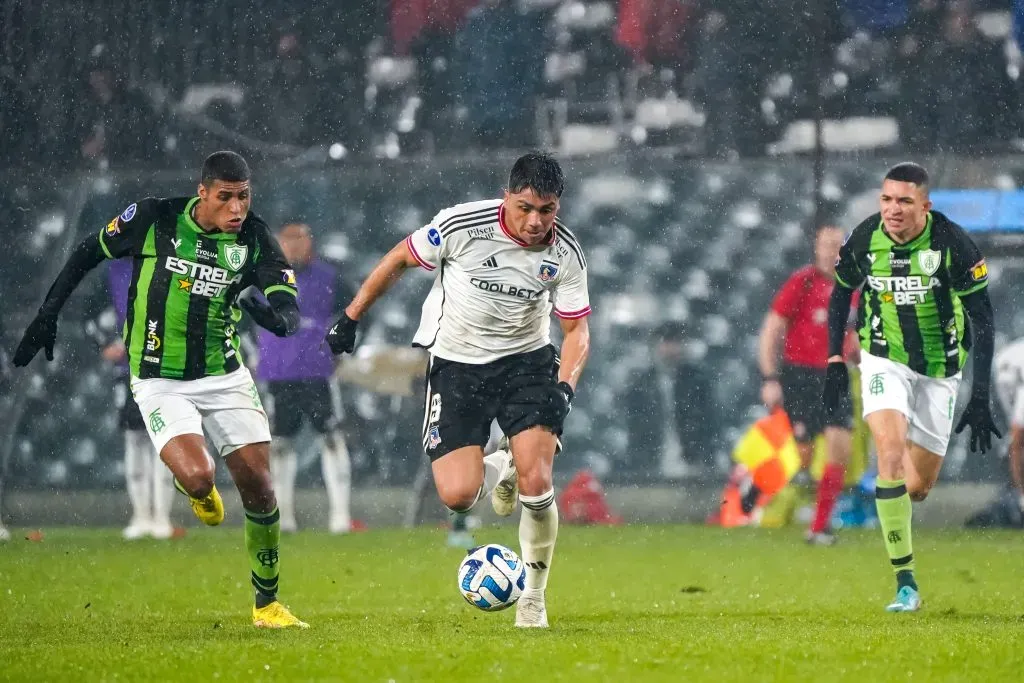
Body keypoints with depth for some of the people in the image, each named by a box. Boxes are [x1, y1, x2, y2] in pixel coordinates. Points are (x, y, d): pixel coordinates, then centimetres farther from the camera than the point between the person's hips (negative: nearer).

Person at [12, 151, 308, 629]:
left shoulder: (254, 239, -6)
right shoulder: (154, 219, -11)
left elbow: (290, 313, -12)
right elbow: (88, 253, 5)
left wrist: (273, 315, -37)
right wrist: (47, 316, 4)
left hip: (224, 376, 3)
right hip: (160, 382, -3)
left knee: (258, 487, -3)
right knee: (197, 476, -25)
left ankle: (266, 603, 16)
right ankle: (197, 491, 16)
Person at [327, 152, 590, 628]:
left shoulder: (565, 254, -12)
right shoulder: (462, 226, -19)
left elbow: (577, 329, -2)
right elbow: (398, 260, -3)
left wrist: (566, 386, -20)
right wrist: (351, 318, 3)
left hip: (525, 360, 1)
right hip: (456, 364, -1)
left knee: (536, 484, -17)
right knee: (457, 496, -14)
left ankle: (533, 598, 4)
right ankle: (499, 473, 24)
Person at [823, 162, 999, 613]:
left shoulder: (952, 243, -19)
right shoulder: (864, 239, -11)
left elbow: (983, 319, -14)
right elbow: (840, 293, 9)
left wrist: (980, 397, -18)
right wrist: (835, 362, 2)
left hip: (939, 369, 0)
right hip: (884, 360, 0)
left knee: (918, 487, 3)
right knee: (890, 453, -23)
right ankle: (905, 583, -19)